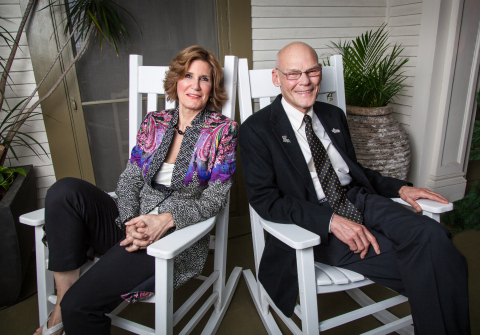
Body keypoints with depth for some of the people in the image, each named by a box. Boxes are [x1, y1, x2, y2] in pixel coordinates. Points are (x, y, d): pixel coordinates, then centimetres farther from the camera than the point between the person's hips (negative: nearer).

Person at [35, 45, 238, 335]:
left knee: (80, 303, -19)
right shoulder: (154, 123, 9)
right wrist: (131, 223, -13)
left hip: (175, 237, -4)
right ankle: (61, 307, -11)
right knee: (65, 190, -21)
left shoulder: (223, 130, -3)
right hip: (131, 224, 5)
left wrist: (166, 219, -20)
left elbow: (216, 198, -7)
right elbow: (129, 180, 5)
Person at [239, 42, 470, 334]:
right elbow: (264, 199, -13)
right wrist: (331, 221, -22)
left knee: (432, 236, -23)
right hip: (317, 225, -6)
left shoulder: (334, 116, 16)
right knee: (422, 266, -23)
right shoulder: (257, 129, -4)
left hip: (360, 201, 6)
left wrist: (400, 188, 6)